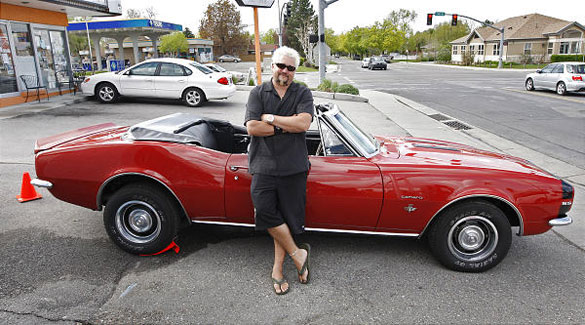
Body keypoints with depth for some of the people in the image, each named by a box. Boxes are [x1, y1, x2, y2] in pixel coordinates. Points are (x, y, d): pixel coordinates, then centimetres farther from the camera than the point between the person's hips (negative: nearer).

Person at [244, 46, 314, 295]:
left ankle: (278, 267, 20)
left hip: (294, 167, 0)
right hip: (263, 165, 0)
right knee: (265, 211, -16)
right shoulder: (258, 93, 7)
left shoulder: (303, 94, 7)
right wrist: (287, 126, -8)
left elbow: (303, 123, -11)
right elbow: (252, 128, -7)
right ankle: (297, 254, 4)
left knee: (287, 218, 5)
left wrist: (270, 118, -8)